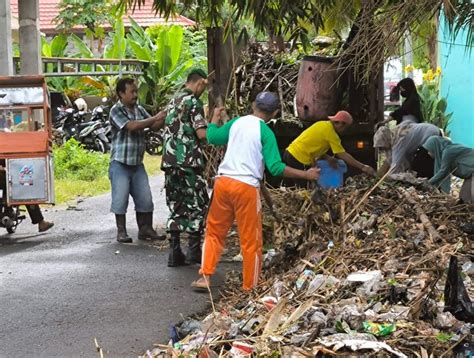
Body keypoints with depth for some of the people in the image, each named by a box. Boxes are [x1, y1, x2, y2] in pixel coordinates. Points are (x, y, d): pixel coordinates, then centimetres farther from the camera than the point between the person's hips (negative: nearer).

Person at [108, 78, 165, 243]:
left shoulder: (139, 109, 9)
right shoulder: (116, 111, -10)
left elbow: (153, 126, 8)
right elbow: (132, 126, -23)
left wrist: (164, 118, -12)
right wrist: (155, 118, -23)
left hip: (137, 163, 6)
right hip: (120, 163, -6)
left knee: (145, 198, 5)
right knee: (120, 198, -1)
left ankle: (145, 229, 15)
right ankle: (121, 231, 10)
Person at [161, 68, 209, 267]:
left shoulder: (173, 102, 18)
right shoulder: (193, 102, -9)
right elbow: (202, 134, -17)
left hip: (169, 161, 8)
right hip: (189, 162, -7)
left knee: (176, 207, 10)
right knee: (197, 206, 3)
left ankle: (175, 252, 8)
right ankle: (194, 251, 4)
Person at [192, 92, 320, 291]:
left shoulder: (236, 122, 9)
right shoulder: (266, 133, -6)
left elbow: (212, 137, 23)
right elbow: (275, 168, -12)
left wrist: (215, 117, 41)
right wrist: (306, 174, -7)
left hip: (223, 181, 5)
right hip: (246, 187, -5)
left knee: (214, 231, 18)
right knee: (251, 240, 6)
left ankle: (205, 277, 12)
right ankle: (249, 288, 11)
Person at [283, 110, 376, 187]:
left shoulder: (323, 124, 14)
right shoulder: (330, 132, -12)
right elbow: (343, 155, -11)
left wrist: (328, 158, 2)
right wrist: (363, 167, -9)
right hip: (298, 159, -9)